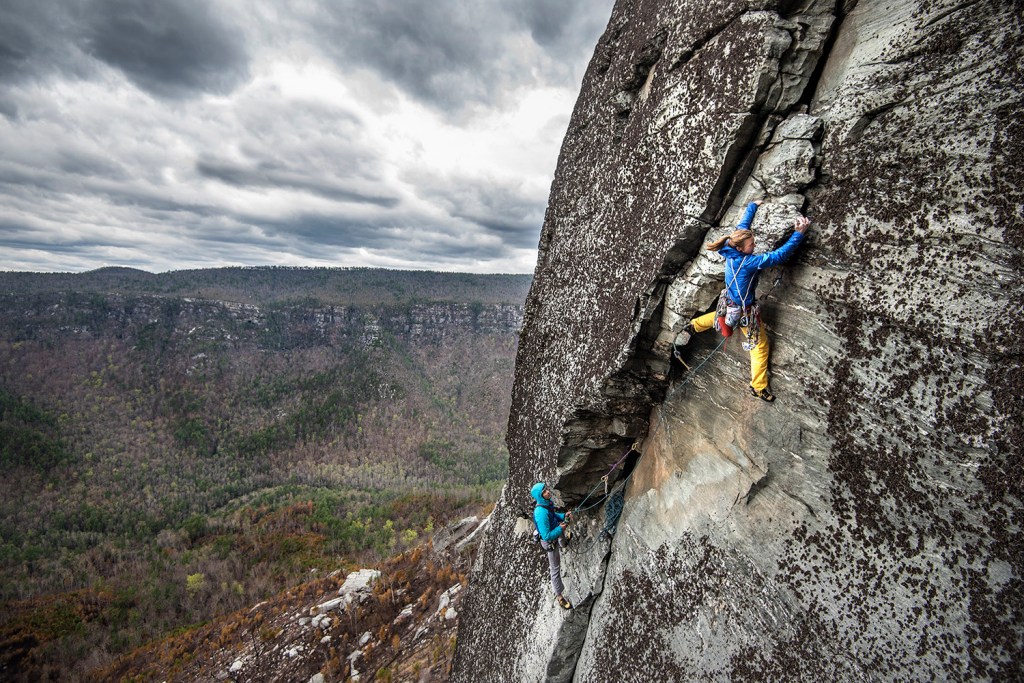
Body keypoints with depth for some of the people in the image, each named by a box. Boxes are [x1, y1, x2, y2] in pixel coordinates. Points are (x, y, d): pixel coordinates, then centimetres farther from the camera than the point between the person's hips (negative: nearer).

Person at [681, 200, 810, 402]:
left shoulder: (731, 249, -13)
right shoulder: (749, 262, -33)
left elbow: (743, 225, 4)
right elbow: (779, 255, -31)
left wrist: (753, 205, 19)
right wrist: (799, 234, -25)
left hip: (729, 304, 7)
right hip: (745, 311, -7)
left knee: (722, 316, 43)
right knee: (760, 345, 9)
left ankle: (693, 326, 55)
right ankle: (759, 387, 19)